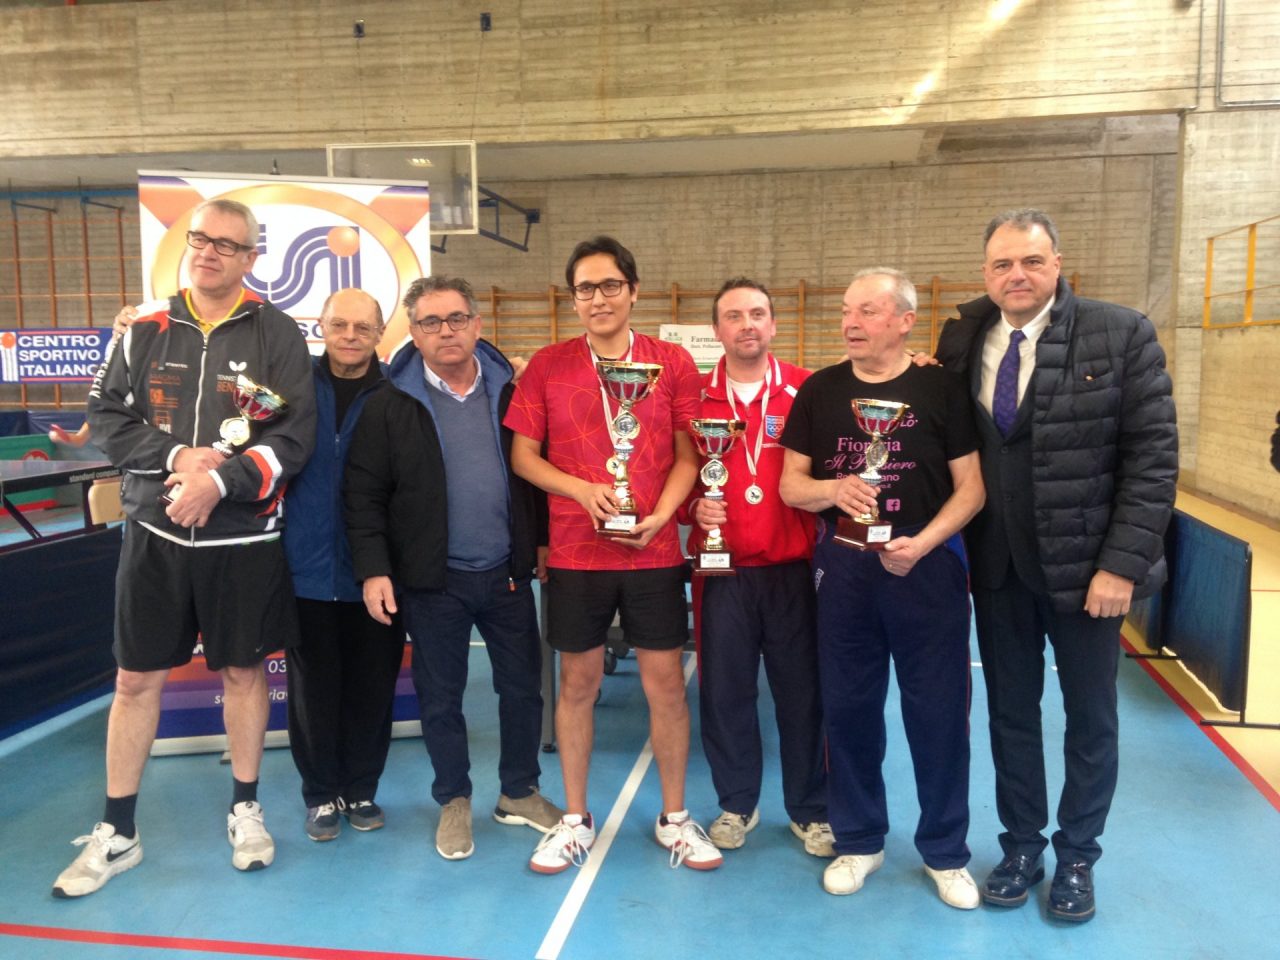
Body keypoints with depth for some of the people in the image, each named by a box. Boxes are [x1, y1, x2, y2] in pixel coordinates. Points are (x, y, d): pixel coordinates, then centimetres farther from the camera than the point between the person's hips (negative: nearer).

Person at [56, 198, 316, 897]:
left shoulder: (276, 336, -3)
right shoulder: (144, 332, 6)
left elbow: (294, 438, -11)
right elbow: (105, 418, 2)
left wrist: (219, 480, -21)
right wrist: (175, 456, -14)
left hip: (243, 537, -2)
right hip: (154, 532, 2)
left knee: (243, 671, 10)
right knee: (136, 678, 8)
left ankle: (244, 810, 28)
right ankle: (116, 834, 23)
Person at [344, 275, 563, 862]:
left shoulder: (510, 393, 2)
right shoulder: (390, 405, -3)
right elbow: (364, 495, -4)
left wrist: (541, 541, 5)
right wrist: (374, 570, -10)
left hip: (507, 573, 2)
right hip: (432, 580, -2)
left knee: (523, 686, 11)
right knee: (440, 696, 10)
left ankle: (520, 793, 31)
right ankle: (454, 802, 30)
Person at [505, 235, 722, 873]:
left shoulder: (672, 363, 1)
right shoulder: (548, 365, 2)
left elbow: (688, 455, 3)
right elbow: (523, 456, 4)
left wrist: (659, 515, -12)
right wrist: (582, 489, -12)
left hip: (655, 553, 0)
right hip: (575, 554, 0)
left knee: (666, 683, 6)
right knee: (578, 682, 10)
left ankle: (675, 818, 26)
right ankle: (575, 820, 27)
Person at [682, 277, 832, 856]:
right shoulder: (695, 397, 3)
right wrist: (693, 508, -9)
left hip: (791, 566, -1)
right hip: (722, 569, 1)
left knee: (802, 688, 7)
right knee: (724, 689, 9)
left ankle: (809, 808, 26)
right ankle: (736, 803, 29)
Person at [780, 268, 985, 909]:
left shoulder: (940, 388, -3)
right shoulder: (819, 391, 4)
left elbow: (971, 486, -4)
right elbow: (790, 485, 4)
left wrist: (923, 543, -19)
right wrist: (832, 489, -18)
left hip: (928, 566, -2)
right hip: (842, 567, 2)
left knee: (938, 708, 5)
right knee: (848, 705, 10)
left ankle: (945, 851, 24)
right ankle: (858, 841, 28)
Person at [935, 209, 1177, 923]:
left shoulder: (1121, 334, -9)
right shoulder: (963, 341, 1)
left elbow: (1154, 455, -11)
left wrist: (1123, 562, -15)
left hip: (1086, 564, -2)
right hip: (997, 567, 3)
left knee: (1091, 717, 13)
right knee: (1010, 710, 14)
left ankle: (1077, 857, 33)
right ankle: (1022, 846, 33)